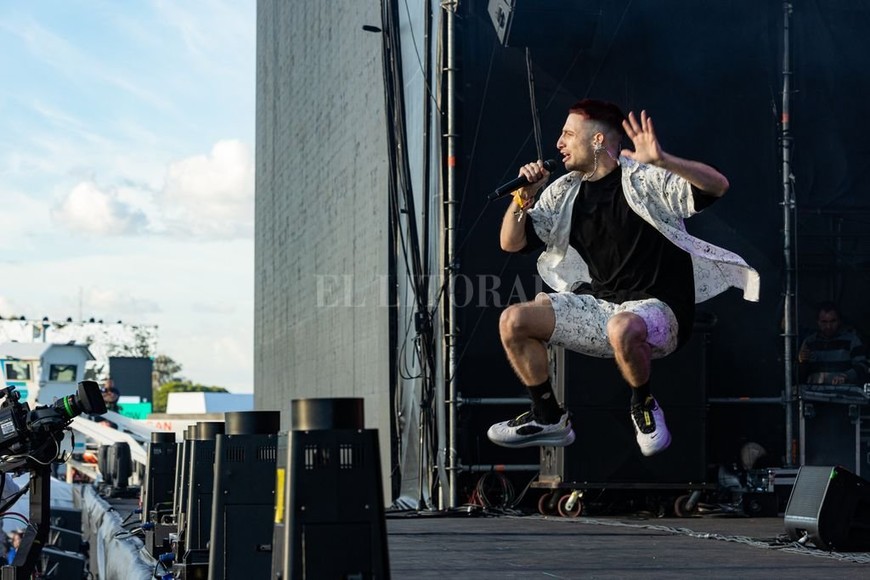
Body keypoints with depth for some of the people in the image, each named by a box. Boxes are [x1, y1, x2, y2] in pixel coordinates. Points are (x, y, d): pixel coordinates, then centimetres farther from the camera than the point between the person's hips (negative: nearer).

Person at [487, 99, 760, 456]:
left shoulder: (646, 179, -9)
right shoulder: (565, 192, 9)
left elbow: (718, 185, -22)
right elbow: (511, 242, 10)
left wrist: (662, 161, -37)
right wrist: (525, 196, -8)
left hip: (656, 308, -7)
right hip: (598, 306, 7)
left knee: (622, 328, -41)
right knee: (513, 321, -8)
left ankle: (643, 407, -9)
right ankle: (548, 419, 8)